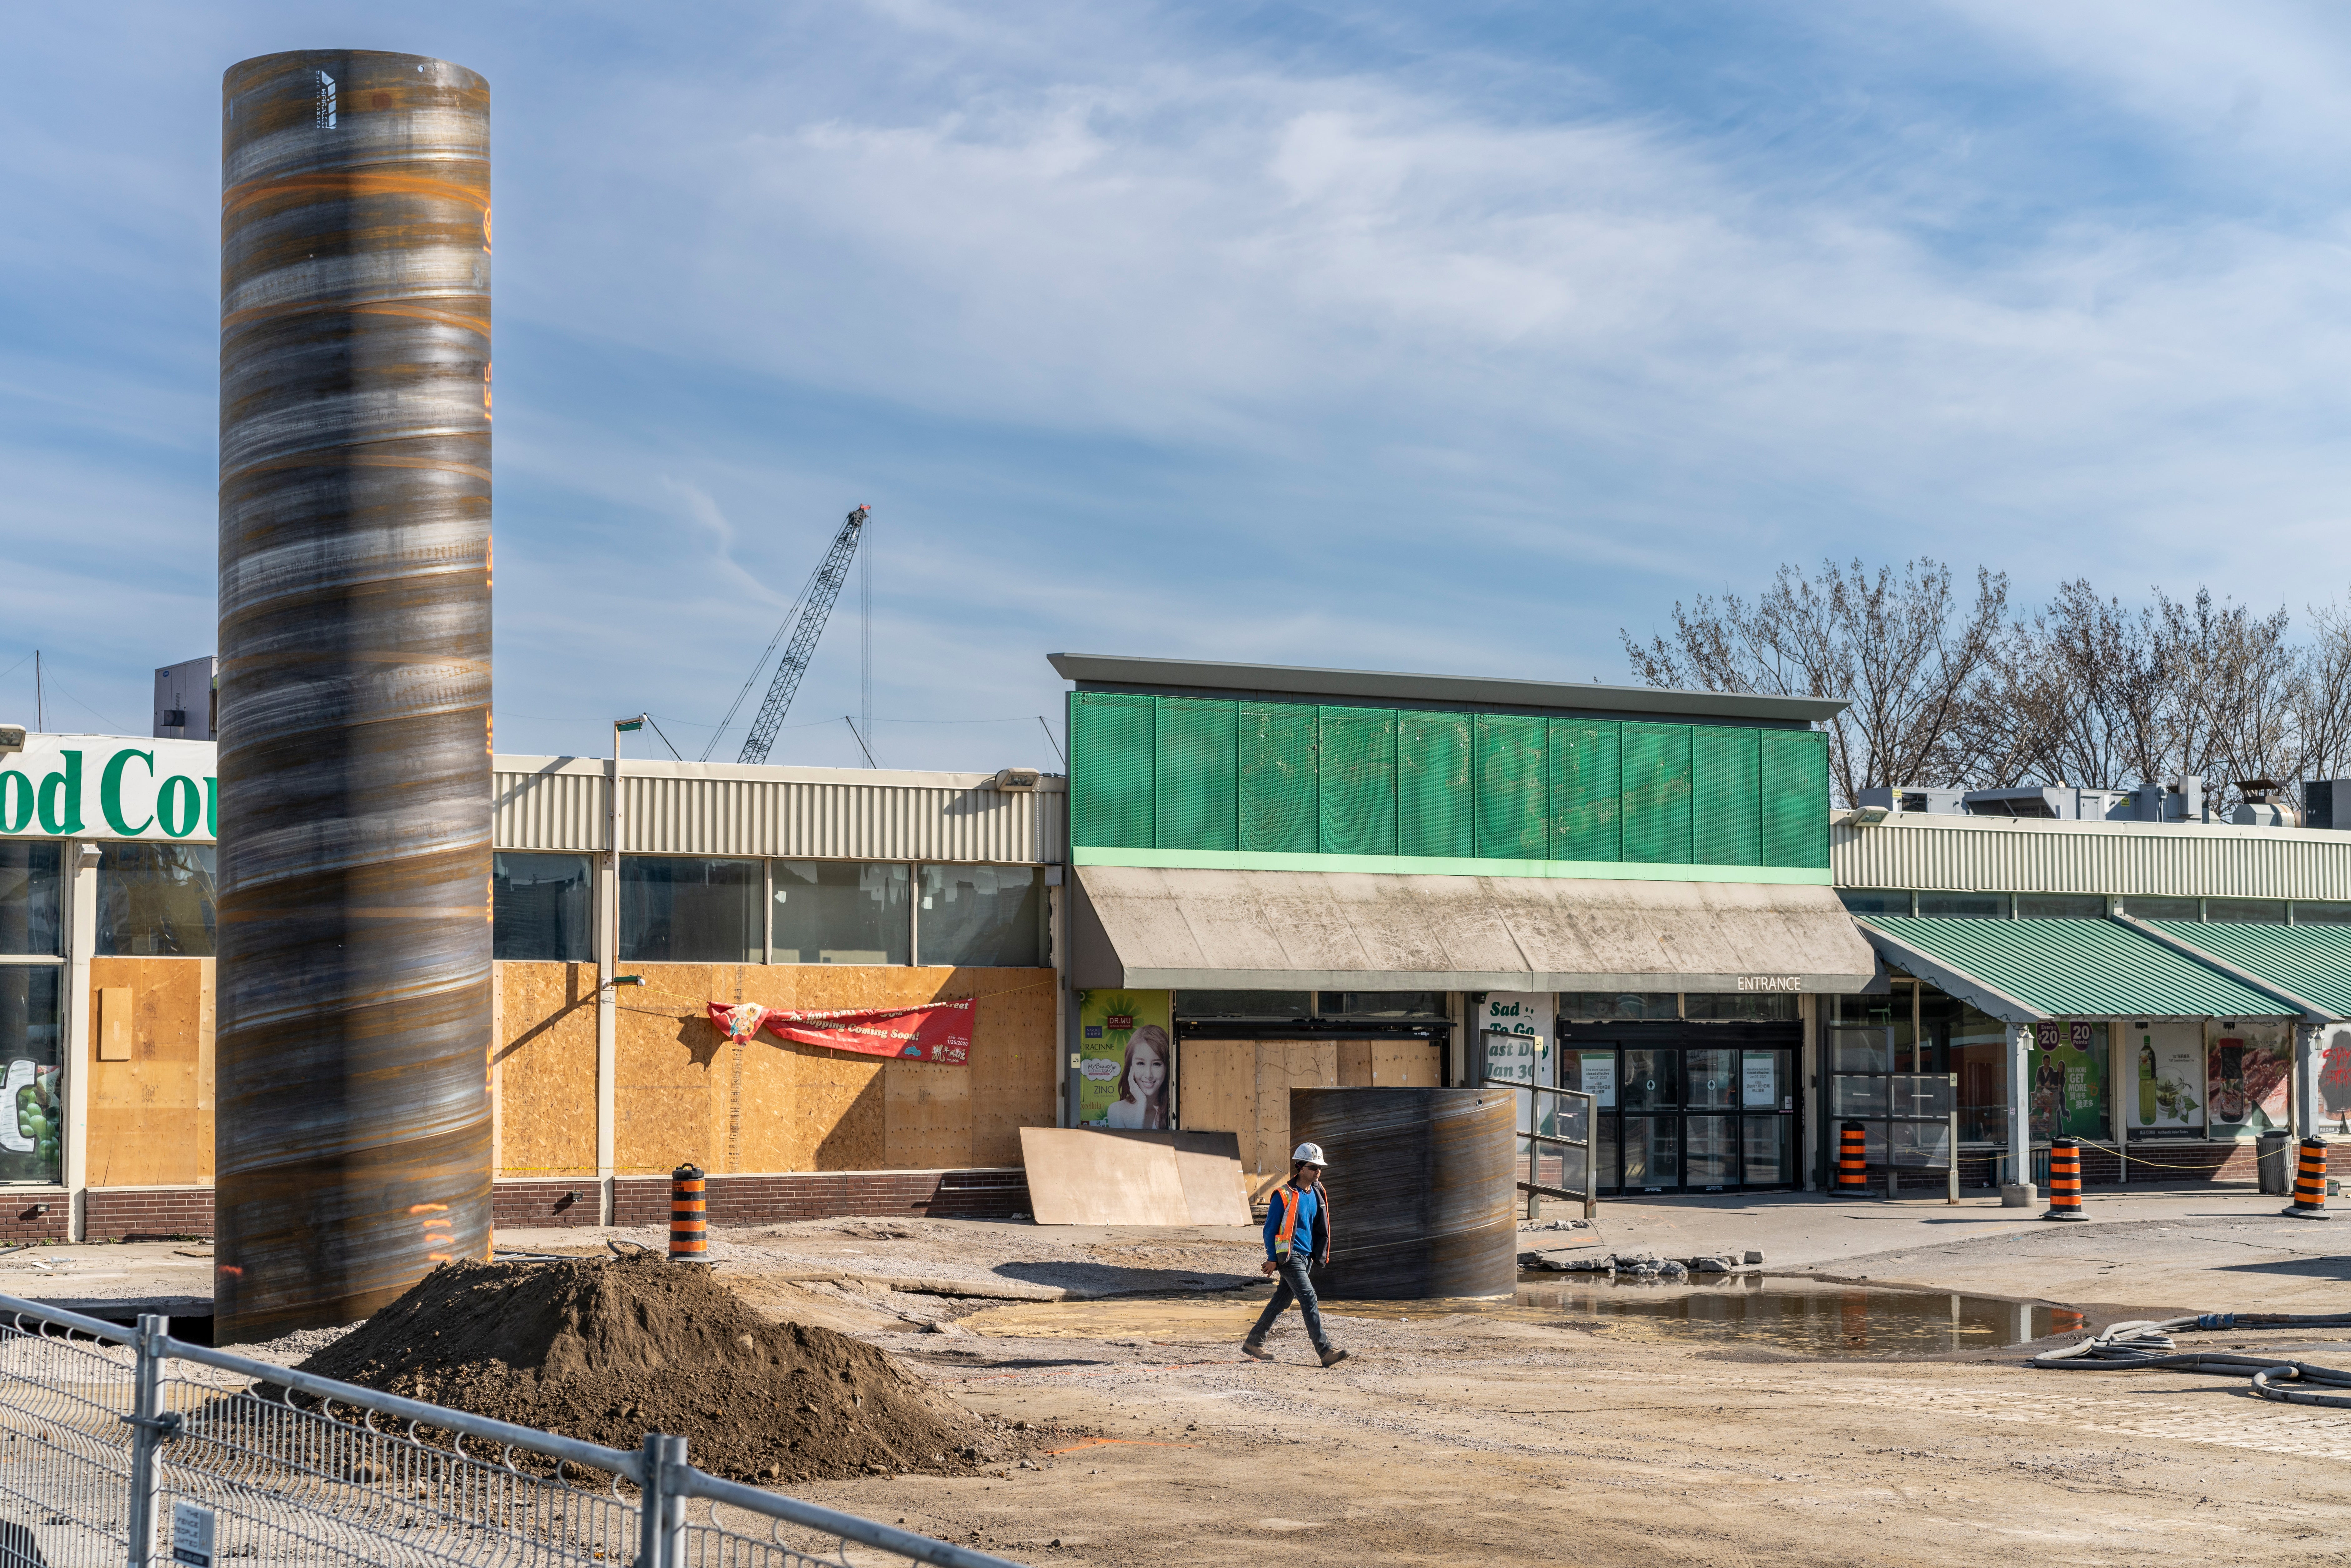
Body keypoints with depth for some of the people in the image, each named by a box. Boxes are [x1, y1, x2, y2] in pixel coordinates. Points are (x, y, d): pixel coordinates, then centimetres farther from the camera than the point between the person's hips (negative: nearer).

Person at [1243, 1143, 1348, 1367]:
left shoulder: (1317, 1195, 11)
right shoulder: (1284, 1195, -11)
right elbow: (1270, 1228, -9)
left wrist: (1319, 1255, 16)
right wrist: (1272, 1258, -12)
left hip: (1306, 1257, 8)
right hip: (1289, 1256, -8)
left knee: (1281, 1301, 13)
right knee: (1309, 1300, -14)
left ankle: (1253, 1343, 23)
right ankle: (1325, 1351, -18)